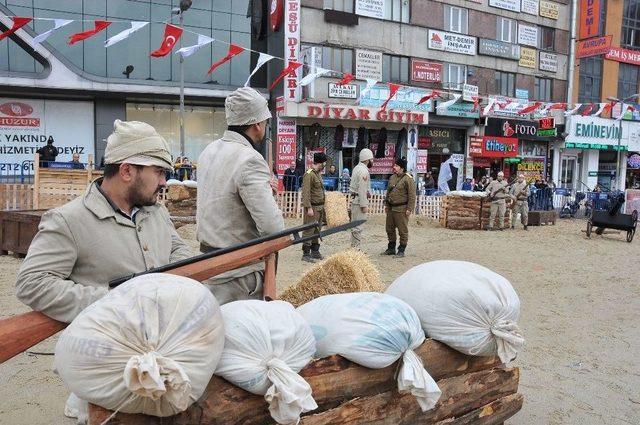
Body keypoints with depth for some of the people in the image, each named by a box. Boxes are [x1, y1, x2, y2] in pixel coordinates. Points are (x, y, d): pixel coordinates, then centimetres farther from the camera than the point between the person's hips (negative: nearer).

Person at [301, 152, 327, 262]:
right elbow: (306, 193, -20)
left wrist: (323, 205, 21)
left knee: (317, 230, 15)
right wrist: (309, 208, -23)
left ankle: (315, 251, 24)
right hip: (313, 207, -9)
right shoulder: (309, 174, -15)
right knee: (309, 231, -4)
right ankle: (306, 254, 1)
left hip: (320, 207, 9)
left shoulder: (319, 174, 15)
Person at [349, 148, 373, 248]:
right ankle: (356, 248, -3)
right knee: (357, 227, -7)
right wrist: (364, 205, -19)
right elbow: (362, 190, -20)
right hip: (359, 200, -11)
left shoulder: (357, 168, 16)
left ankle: (354, 247, 21)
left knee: (356, 225, 15)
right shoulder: (363, 171, -16)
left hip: (355, 199, 11)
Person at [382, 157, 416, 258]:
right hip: (390, 208, 8)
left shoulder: (408, 179, -11)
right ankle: (391, 248, 26)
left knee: (402, 230, 0)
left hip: (401, 209, -8)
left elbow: (412, 195, -14)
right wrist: (386, 204, 19)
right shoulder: (392, 178, 13)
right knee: (390, 229, 14)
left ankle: (401, 250, 10)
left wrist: (410, 208, -17)